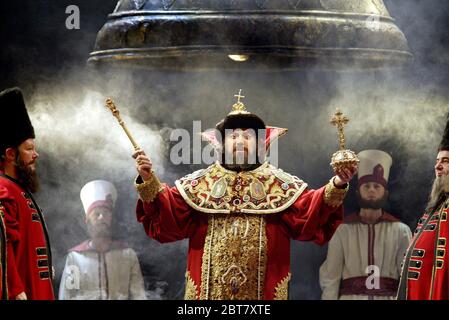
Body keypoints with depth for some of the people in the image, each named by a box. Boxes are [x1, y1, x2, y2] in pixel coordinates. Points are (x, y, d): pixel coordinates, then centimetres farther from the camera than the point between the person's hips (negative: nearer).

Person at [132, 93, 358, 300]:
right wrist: (148, 181, -13)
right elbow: (167, 215, 2)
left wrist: (336, 188, -23)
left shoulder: (280, 183, 6)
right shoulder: (200, 183, 10)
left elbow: (310, 215, -6)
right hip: (209, 288, 1)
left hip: (262, 290, -1)